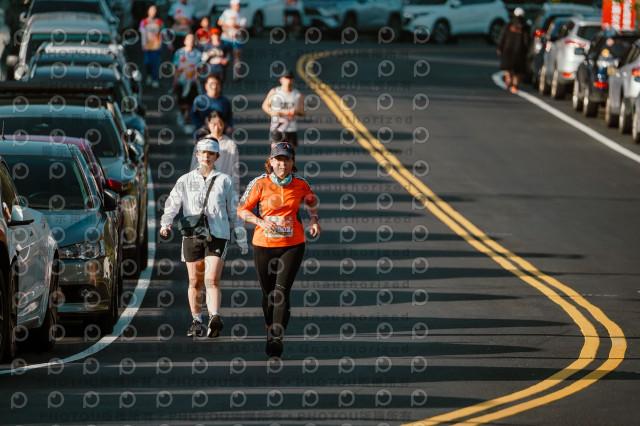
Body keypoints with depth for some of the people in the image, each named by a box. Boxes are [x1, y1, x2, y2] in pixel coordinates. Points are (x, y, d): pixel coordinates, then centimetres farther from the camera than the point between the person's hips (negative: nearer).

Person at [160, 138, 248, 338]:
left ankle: (214, 318, -28)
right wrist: (165, 223, -19)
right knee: (195, 282, 5)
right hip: (192, 236, 2)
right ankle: (196, 322, 16)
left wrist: (241, 239, 13)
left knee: (212, 280, -16)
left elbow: (235, 212, 13)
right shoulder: (185, 181, 11)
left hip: (217, 236, -2)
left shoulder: (224, 181, 9)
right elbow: (172, 203, 1)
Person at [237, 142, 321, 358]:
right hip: (264, 244, 1)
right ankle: (271, 330, 36)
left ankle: (277, 339, -17)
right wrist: (261, 222, -16)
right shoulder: (260, 183, -6)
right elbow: (242, 210, 0)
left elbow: (311, 202, 21)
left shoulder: (300, 184, -1)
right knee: (268, 292, 11)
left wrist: (314, 221, 4)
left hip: (292, 245, -1)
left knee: (282, 291, -15)